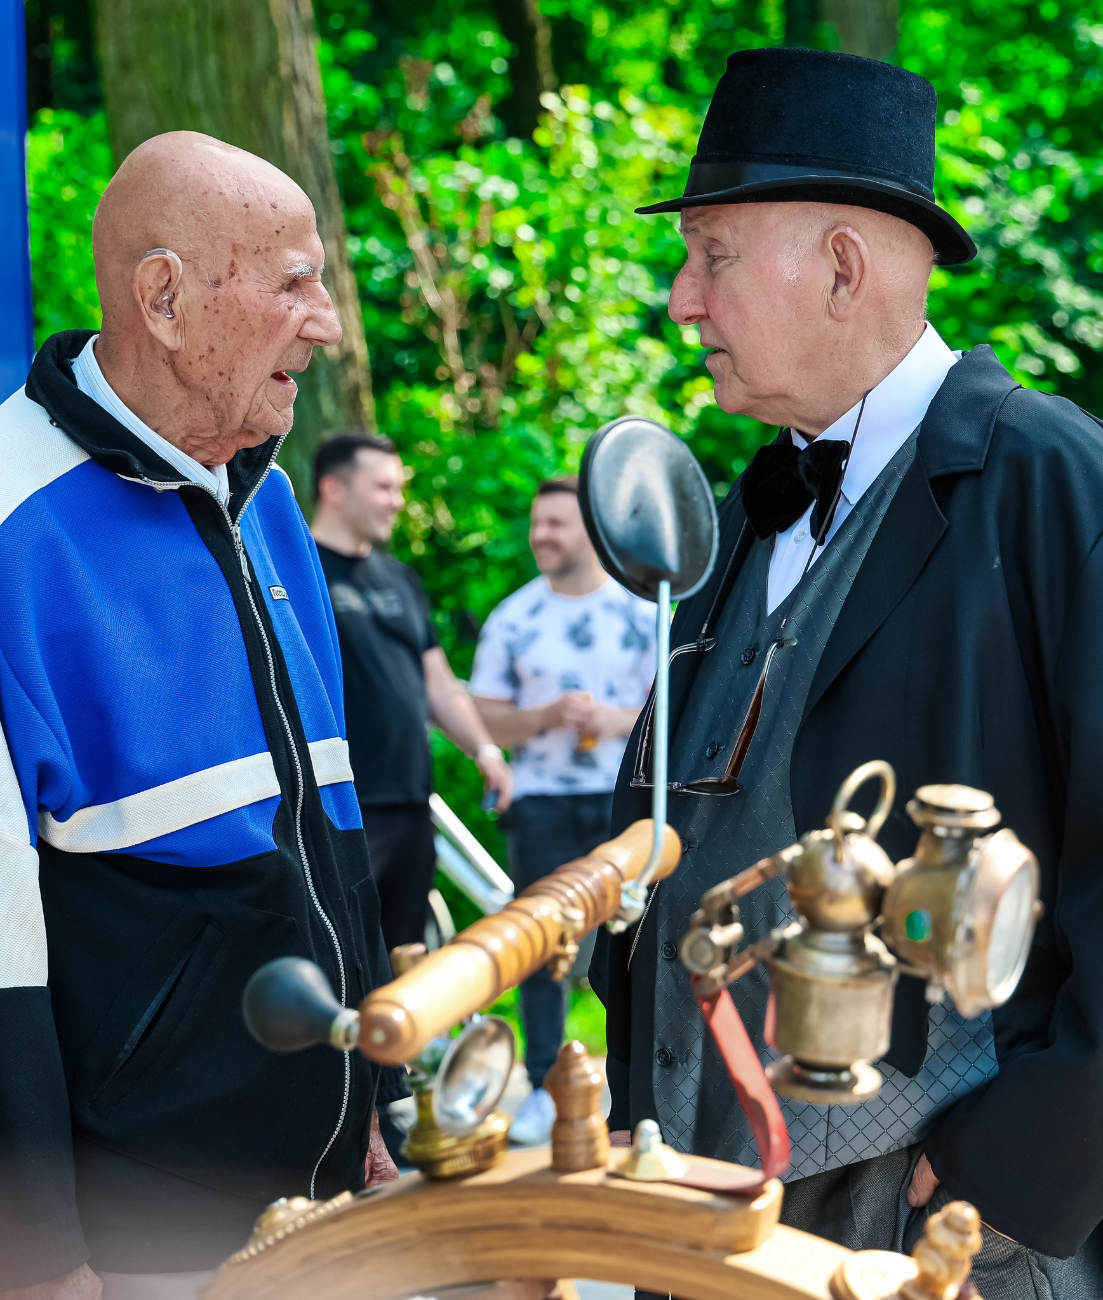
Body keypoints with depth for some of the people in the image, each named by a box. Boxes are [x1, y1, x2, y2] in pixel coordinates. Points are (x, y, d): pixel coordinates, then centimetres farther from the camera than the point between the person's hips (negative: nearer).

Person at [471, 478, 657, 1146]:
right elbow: (485, 719, 3)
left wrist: (619, 719, -15)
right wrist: (546, 716, -15)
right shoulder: (511, 619, 5)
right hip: (540, 801, 1)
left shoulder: (644, 611, 3)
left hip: (627, 797, -1)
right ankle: (543, 1088, 14)